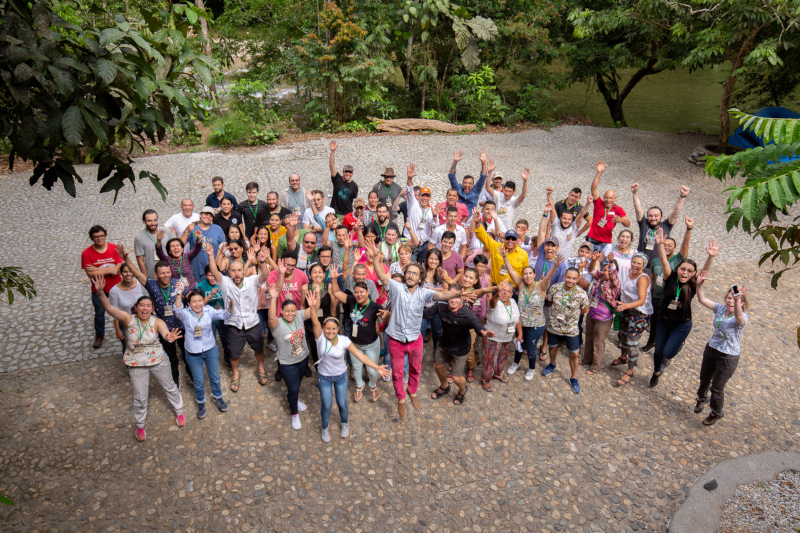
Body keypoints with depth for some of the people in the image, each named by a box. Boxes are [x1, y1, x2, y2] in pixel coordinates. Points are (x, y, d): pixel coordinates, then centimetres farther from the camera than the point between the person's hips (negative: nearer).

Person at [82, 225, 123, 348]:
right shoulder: (87, 253, -14)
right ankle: (99, 335, 41)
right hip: (98, 290, 0)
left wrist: (98, 270, -22)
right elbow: (90, 274, -20)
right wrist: (109, 270, -24)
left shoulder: (114, 248, -12)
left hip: (116, 287, 0)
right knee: (99, 313, 19)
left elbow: (118, 269, -18)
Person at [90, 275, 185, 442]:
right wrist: (100, 292, -44)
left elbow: (165, 331, -39)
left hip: (157, 361, 0)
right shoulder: (129, 320, -15)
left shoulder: (157, 322, -18)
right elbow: (109, 307, -26)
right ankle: (140, 425, 35)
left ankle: (179, 412, 43)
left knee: (170, 388, 17)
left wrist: (169, 336, -65)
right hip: (136, 364, 0)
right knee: (140, 397, 9)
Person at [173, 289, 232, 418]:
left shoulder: (209, 310, -8)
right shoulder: (185, 314, -15)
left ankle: (217, 397, 43)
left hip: (211, 350, 2)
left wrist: (230, 306, -28)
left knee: (214, 376, 18)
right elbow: (177, 309, -34)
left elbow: (224, 315, -7)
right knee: (198, 381, 13)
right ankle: (200, 402, 38)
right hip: (193, 354, -2)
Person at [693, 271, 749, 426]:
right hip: (711, 349, 5)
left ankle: (716, 413, 34)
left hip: (728, 357, -5)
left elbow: (738, 317, -47)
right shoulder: (720, 308, -7)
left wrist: (738, 300, -65)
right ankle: (701, 398, 56)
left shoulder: (742, 318, -23)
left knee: (717, 388, 8)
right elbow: (702, 300, -10)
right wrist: (699, 285, -27)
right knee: (704, 379, 26)